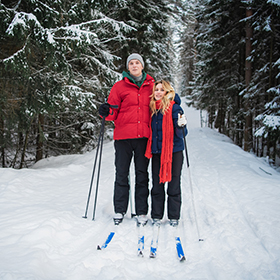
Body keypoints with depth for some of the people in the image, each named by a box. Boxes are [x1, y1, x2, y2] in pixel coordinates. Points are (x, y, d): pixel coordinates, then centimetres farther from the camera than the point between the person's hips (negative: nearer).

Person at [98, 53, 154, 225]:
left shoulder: (151, 86, 11)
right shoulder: (120, 86, 6)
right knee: (122, 174, 3)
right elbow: (114, 111, 5)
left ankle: (142, 212, 11)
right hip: (123, 136, -1)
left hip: (144, 136, 1)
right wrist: (106, 112, -16)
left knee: (142, 175, 5)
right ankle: (120, 210, 12)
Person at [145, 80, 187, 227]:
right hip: (157, 152, 4)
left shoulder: (174, 107, -7)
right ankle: (156, 215, 19)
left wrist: (181, 126, -29)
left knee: (173, 184, 3)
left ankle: (174, 216, 15)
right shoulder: (152, 108, 8)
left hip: (174, 151, -4)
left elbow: (181, 134, -11)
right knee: (157, 185, 8)